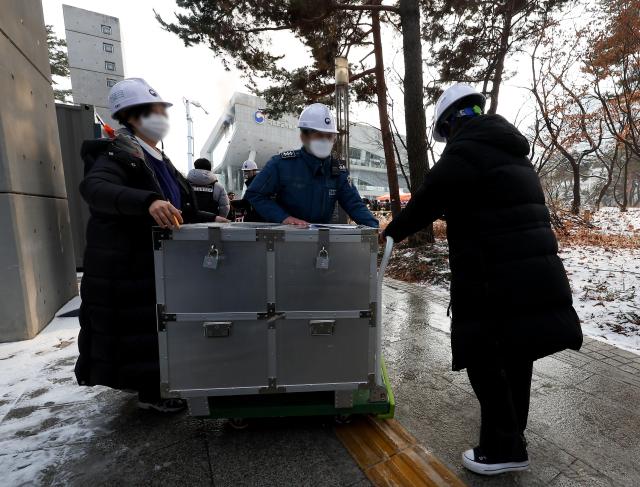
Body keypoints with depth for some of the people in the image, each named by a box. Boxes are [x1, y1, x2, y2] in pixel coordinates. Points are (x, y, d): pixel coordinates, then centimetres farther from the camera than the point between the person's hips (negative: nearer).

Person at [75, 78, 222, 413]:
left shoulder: (157, 157, 13)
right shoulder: (118, 152, -14)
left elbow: (176, 209, 16)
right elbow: (94, 188, -35)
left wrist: (213, 220, 9)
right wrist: (148, 202, -50)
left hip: (159, 259, 9)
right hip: (128, 264, -9)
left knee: (159, 324, 20)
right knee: (140, 327, 5)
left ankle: (156, 383, 40)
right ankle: (149, 392, 25)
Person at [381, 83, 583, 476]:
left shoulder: (465, 150, -11)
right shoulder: (510, 150, 18)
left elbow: (427, 201, -7)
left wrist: (391, 232, 9)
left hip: (494, 276, -10)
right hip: (535, 270, 10)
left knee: (483, 356, 4)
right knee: (516, 353, 21)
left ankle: (503, 449, 19)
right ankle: (511, 430, 41)